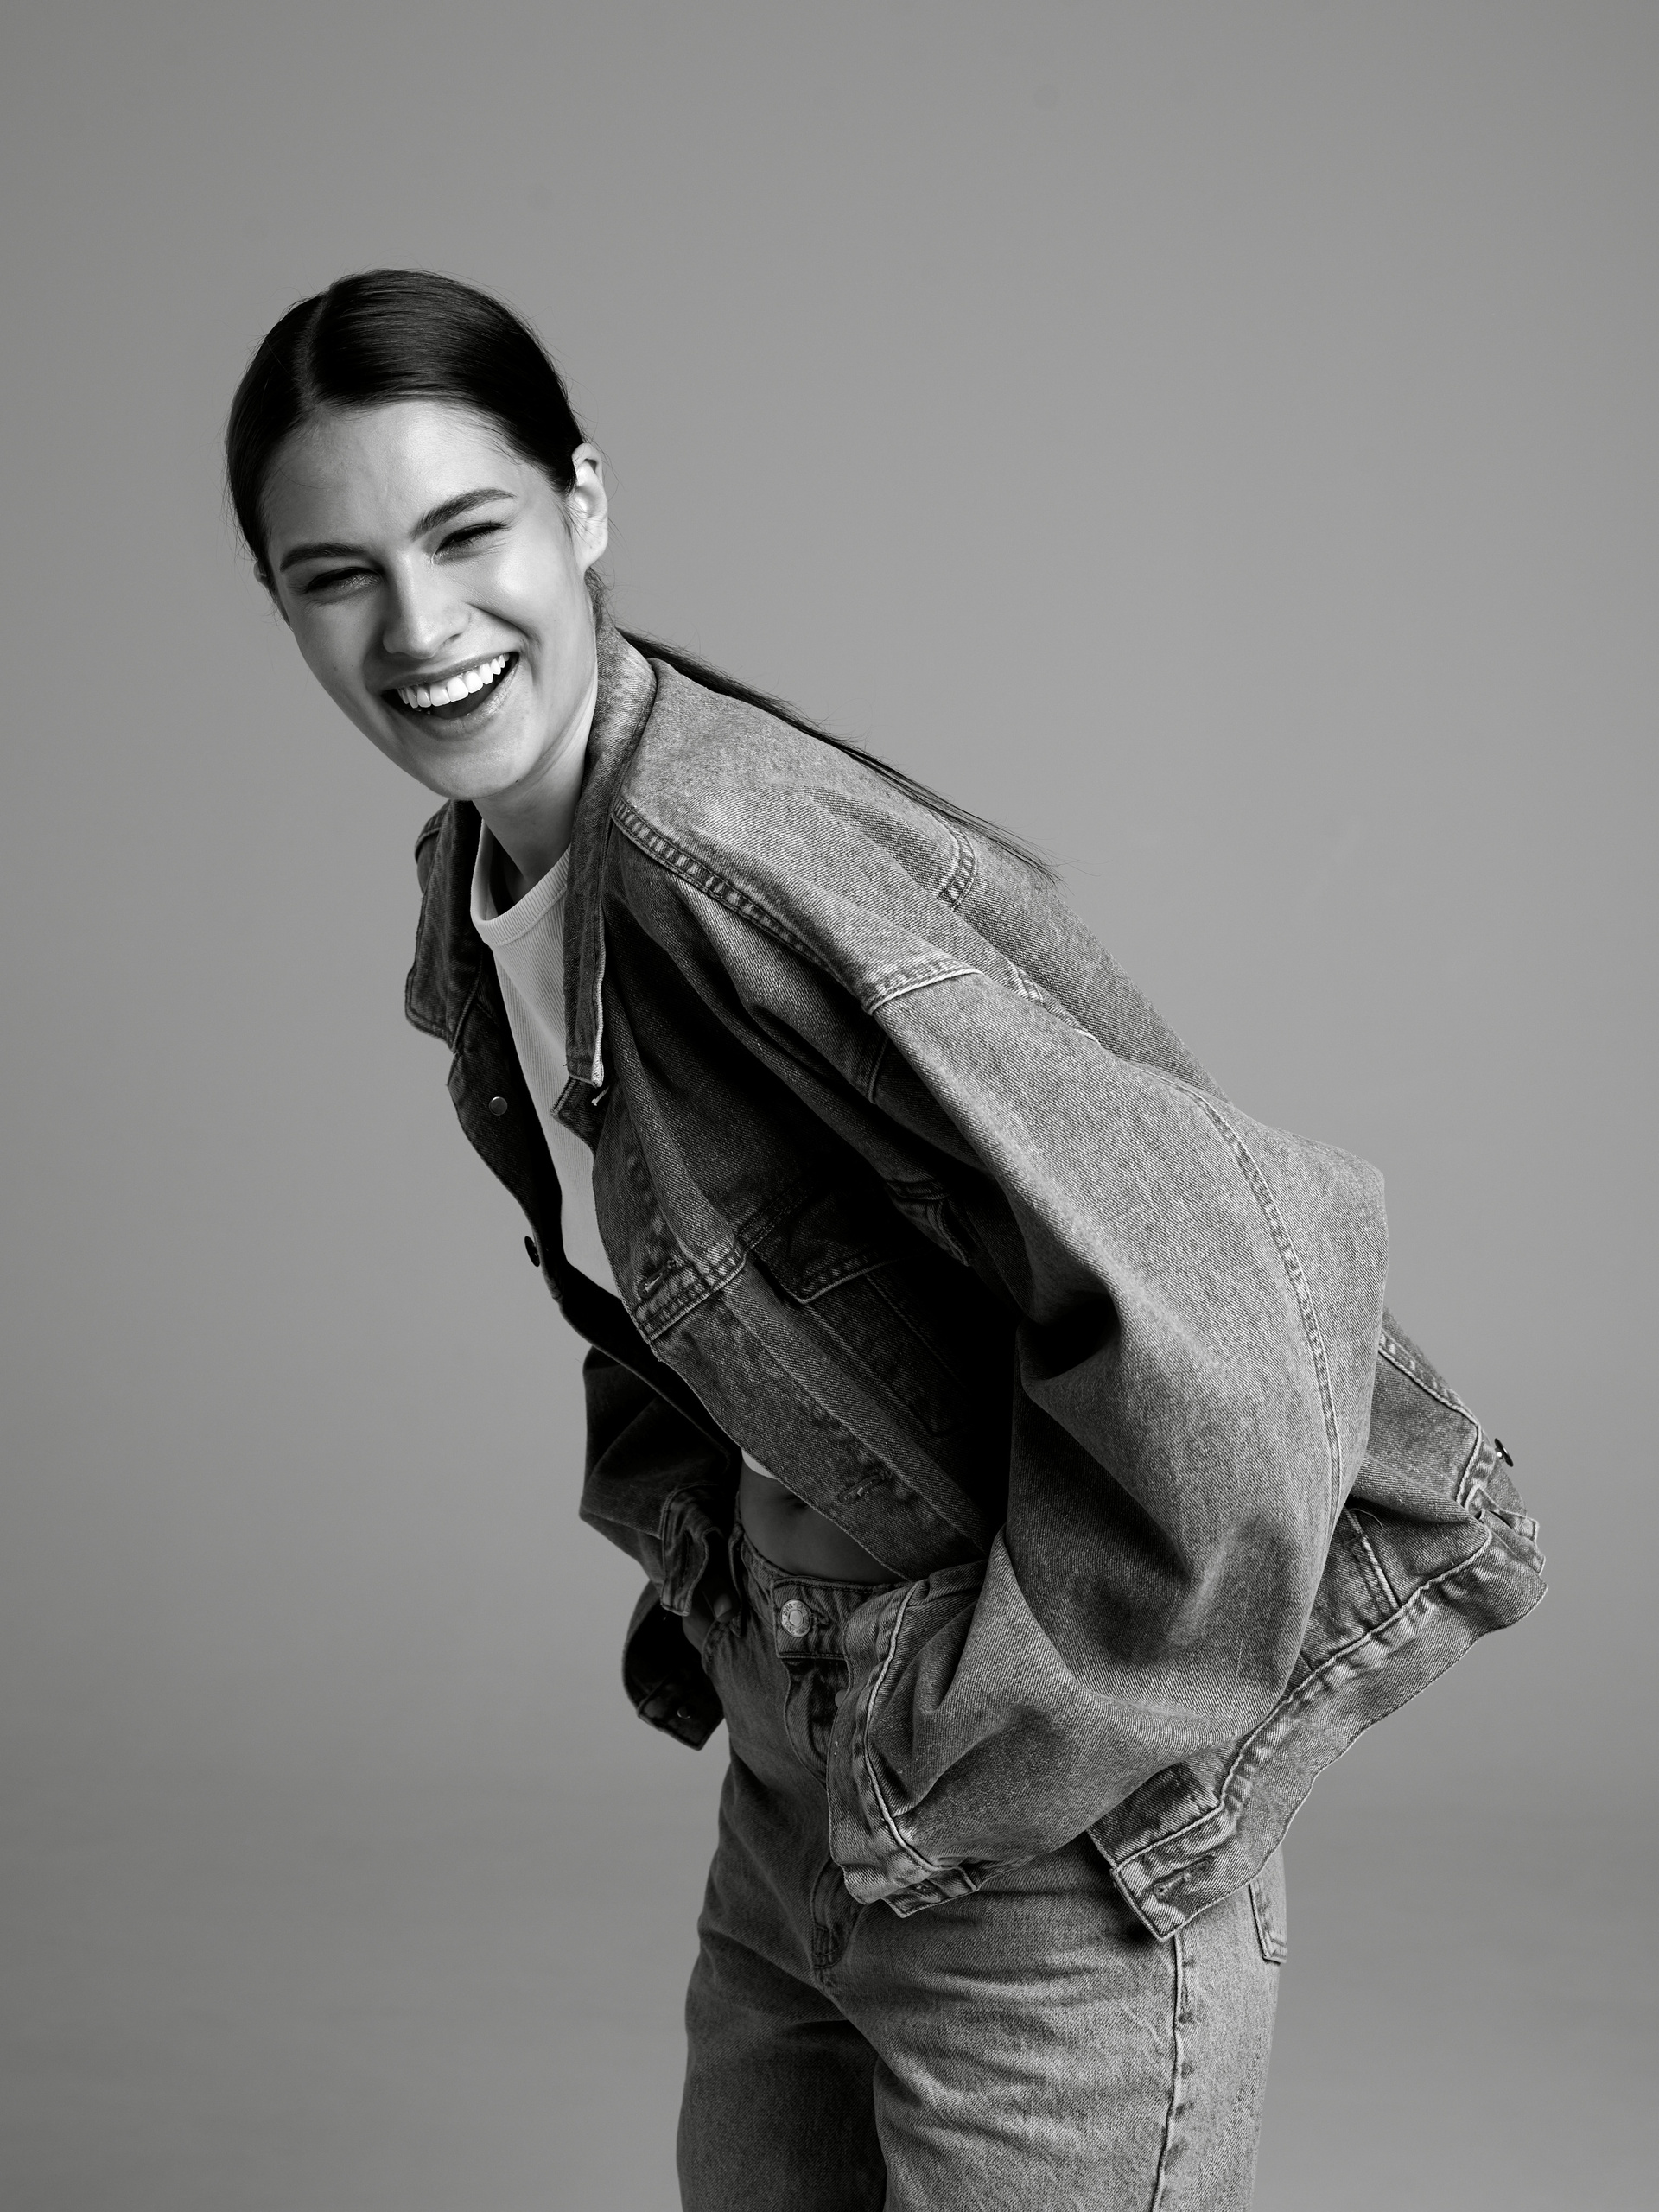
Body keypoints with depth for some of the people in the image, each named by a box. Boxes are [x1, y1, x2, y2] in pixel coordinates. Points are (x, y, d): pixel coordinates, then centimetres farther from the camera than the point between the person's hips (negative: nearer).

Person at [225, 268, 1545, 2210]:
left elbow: (1206, 1301, -32)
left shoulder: (723, 851, -26)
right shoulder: (471, 887, 2)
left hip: (1043, 1856, -8)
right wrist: (701, 1571, 8)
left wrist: (1020, 1734, -20)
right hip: (800, 1793, 8)